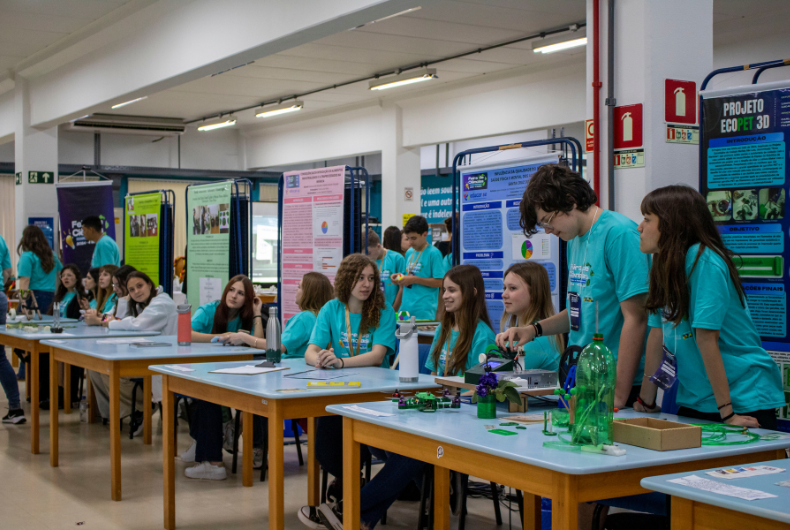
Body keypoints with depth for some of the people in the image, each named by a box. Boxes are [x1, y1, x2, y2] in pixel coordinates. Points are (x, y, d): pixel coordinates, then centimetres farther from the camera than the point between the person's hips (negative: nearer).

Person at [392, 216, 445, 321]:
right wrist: (400, 279, 3)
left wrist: (414, 279, -14)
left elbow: (440, 282, -12)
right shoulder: (409, 253, 15)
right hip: (406, 308, 6)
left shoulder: (434, 253, -7)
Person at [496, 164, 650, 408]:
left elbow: (635, 318, -19)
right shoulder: (575, 239, 13)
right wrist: (534, 330, 7)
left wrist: (618, 396, -21)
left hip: (618, 383, -7)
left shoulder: (620, 233, -15)